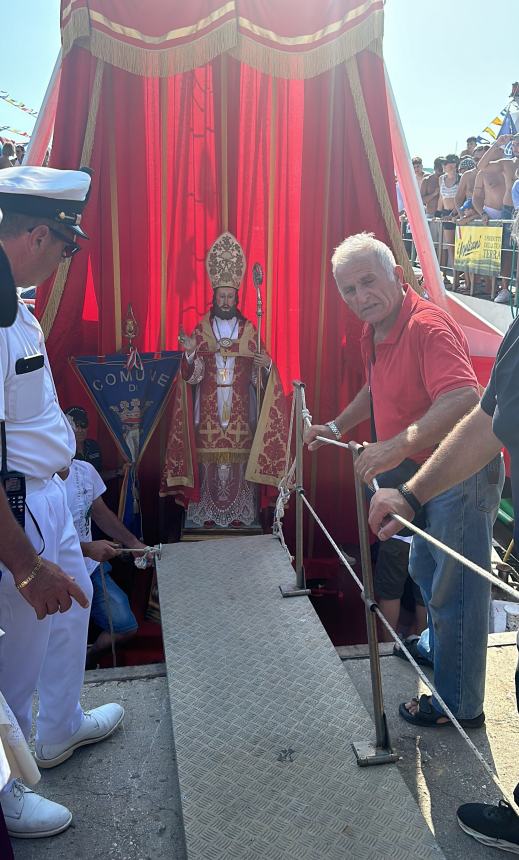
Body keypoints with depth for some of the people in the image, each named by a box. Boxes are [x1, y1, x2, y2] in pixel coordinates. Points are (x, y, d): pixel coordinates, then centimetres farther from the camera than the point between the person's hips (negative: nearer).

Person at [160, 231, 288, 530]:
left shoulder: (249, 331, 6)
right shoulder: (201, 330, 5)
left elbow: (257, 376, 3)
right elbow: (193, 376, -2)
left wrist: (266, 365, -18)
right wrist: (190, 352, -19)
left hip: (240, 409, 0)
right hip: (209, 409, 0)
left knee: (239, 457, -1)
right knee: (208, 457, -2)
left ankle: (240, 513, 9)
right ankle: (206, 513, 8)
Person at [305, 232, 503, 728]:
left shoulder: (427, 327, -26)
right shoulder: (373, 335, 6)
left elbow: (463, 400, -40)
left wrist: (399, 445, -47)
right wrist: (337, 427, 20)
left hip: (462, 475, -10)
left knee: (454, 589, 1)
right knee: (425, 571, 28)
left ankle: (459, 706, 19)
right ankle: (436, 646, 53)